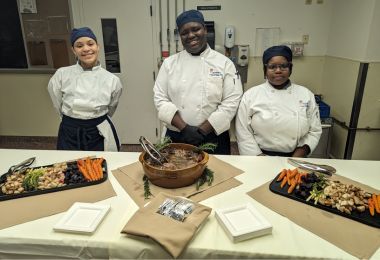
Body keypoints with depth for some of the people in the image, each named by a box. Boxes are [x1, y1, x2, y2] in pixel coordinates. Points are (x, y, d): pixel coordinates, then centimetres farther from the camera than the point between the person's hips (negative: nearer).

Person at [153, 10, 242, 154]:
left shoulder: (224, 63, -3)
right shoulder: (169, 63, 2)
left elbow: (231, 102, -9)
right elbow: (160, 99, -3)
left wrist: (202, 130, -15)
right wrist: (184, 128, -15)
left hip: (213, 138, -1)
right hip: (176, 137, 2)